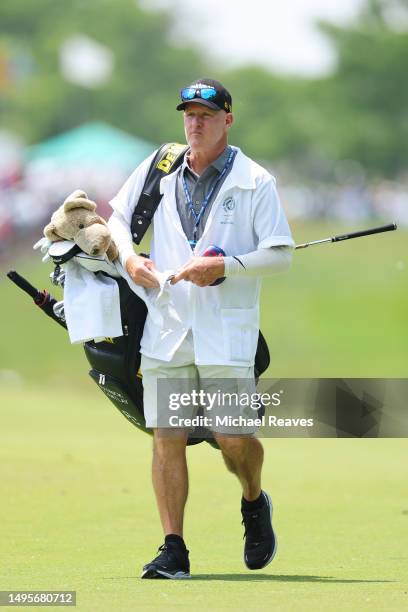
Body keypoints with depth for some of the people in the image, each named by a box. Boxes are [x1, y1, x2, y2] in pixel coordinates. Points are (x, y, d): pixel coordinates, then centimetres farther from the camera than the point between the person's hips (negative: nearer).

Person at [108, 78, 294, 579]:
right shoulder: (158, 169, 10)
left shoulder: (255, 181, 0)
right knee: (166, 438, -2)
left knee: (234, 438, -7)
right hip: (166, 326, 3)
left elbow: (281, 253, -3)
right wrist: (129, 258, 2)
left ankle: (254, 503, 25)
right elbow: (118, 216, 22)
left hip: (227, 329, -3)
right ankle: (172, 550, 2)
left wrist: (223, 266, -15)